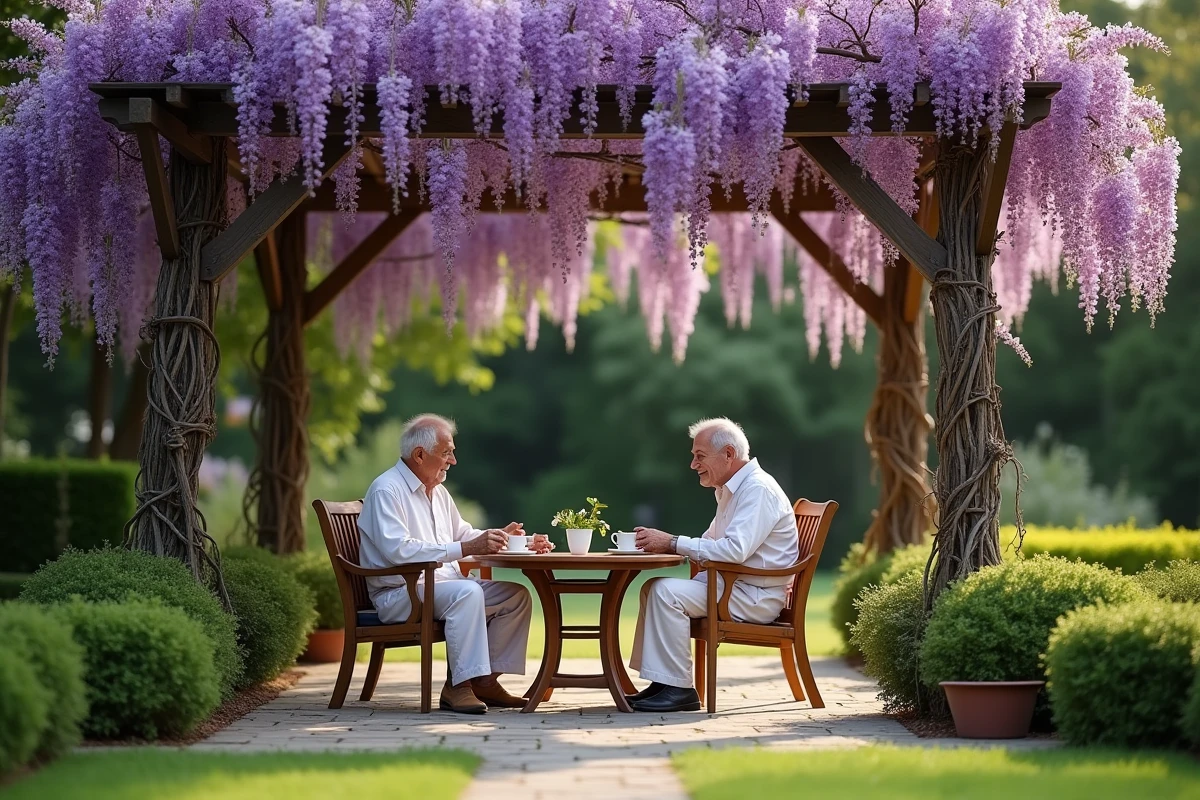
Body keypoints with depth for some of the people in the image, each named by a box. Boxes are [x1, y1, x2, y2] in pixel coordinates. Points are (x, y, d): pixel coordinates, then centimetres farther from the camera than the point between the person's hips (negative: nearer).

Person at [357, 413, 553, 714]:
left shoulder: (437, 491, 18)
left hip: (442, 583, 9)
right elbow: (399, 551, -26)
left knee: (516, 595, -4)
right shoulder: (386, 491, -13)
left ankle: (486, 680, -5)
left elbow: (462, 534, 26)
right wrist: (467, 548, -28)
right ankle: (459, 686, -31)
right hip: (399, 594, -9)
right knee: (467, 592, -35)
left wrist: (498, 537, 4)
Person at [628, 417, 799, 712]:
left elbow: (734, 550, -28)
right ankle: (661, 682, 1)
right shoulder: (731, 490, 17)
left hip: (756, 596, -10)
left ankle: (678, 689, -19)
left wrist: (673, 543, -22)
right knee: (652, 587, 5)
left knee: (667, 592, -22)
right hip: (732, 585, 10)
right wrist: (663, 542, 3)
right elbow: (711, 543, 22)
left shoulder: (758, 489, -17)